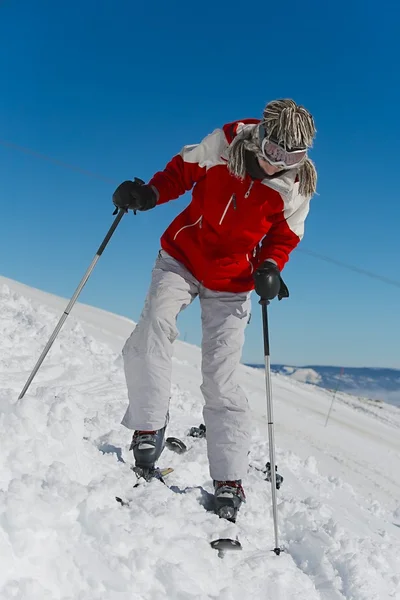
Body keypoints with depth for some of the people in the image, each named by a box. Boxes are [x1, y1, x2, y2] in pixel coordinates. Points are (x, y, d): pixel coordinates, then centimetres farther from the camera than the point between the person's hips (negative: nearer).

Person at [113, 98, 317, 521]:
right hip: (182, 256, 1)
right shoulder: (226, 143, -14)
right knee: (154, 325, -27)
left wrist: (269, 267, -18)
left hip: (231, 284, -1)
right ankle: (148, 431, -13)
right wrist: (150, 193, -18)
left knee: (220, 382, -4)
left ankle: (229, 483, 7)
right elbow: (183, 169, 0)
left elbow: (284, 237, 3)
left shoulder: (296, 188, -11)